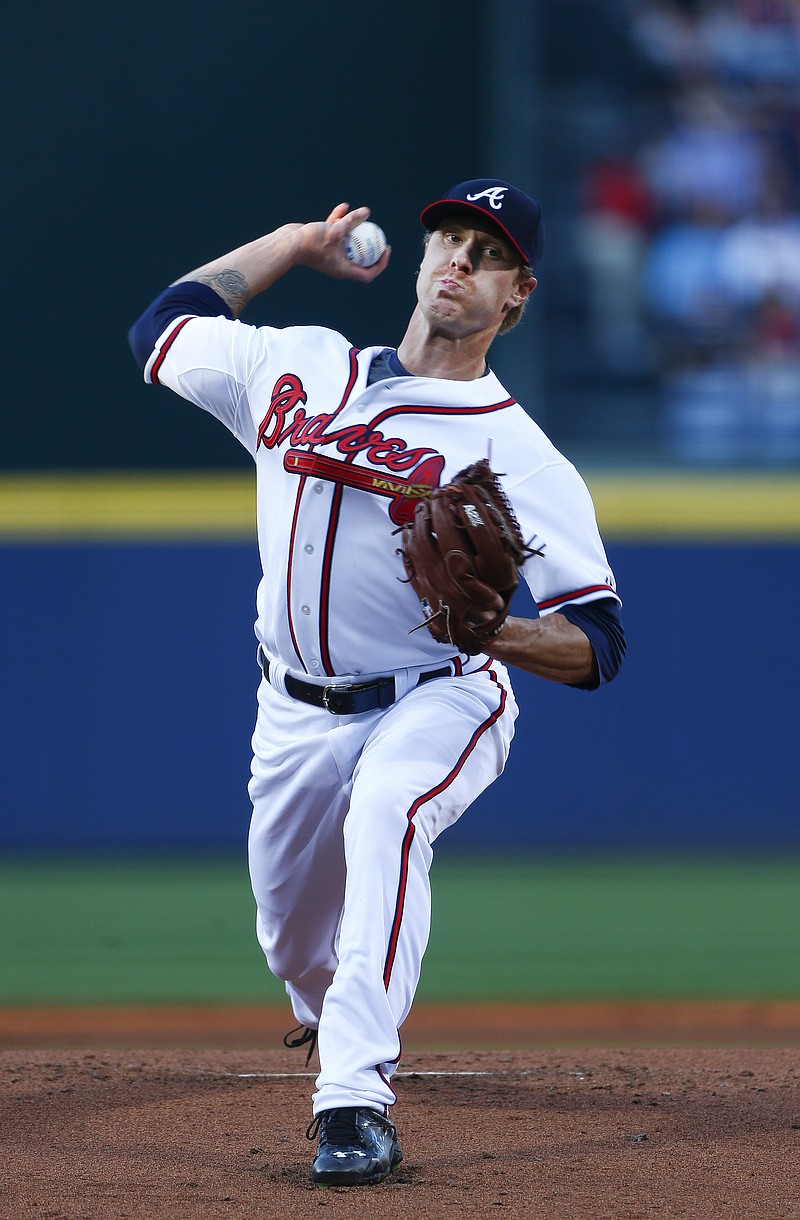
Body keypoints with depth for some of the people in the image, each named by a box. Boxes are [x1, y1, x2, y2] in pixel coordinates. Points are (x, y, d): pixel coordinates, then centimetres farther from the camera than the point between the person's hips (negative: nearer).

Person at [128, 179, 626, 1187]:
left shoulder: (517, 453, -15)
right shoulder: (301, 367, 1)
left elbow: (597, 646, -19)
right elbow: (163, 328, 17)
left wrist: (491, 630, -39)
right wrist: (291, 243, 13)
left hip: (438, 703, -5)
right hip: (298, 715, 5)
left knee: (384, 811, -38)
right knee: (297, 946, 14)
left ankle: (356, 1103, -43)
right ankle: (340, 1027, 53)